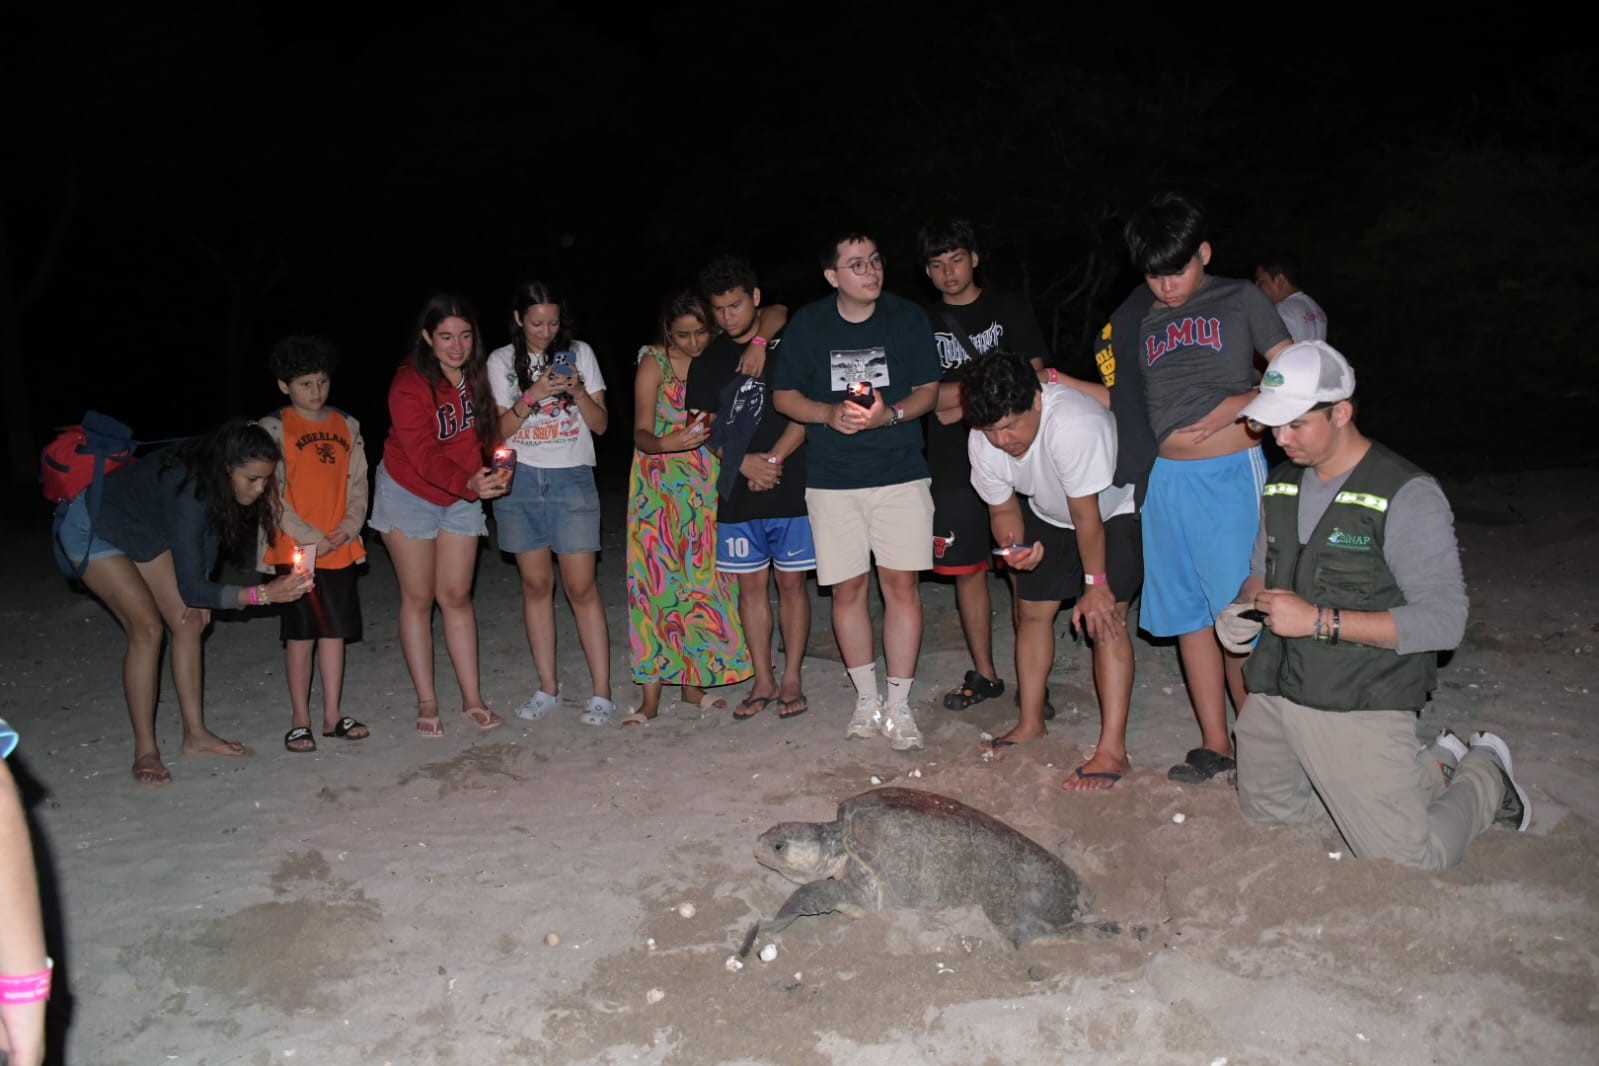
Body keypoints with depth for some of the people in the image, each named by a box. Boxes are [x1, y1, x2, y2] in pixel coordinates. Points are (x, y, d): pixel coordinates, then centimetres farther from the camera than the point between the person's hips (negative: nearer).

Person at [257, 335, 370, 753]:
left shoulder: (346, 426, 10)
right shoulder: (274, 429, -2)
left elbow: (358, 483, 11)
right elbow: (273, 495, -7)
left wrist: (350, 527, -5)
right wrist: (310, 538, -14)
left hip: (340, 548, 4)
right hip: (295, 550, -4)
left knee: (335, 631, 8)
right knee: (301, 635, 1)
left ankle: (332, 715, 17)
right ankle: (299, 721, 11)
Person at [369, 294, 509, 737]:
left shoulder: (478, 376, -6)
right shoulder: (409, 385, -22)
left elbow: (487, 432, 5)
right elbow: (424, 455, -31)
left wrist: (497, 470, -14)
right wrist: (469, 483, -46)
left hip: (462, 498, 4)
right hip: (409, 494, -4)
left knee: (456, 596, 5)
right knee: (419, 598, 2)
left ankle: (472, 700, 10)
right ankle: (426, 703, 10)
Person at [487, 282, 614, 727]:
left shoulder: (579, 353, 5)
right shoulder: (500, 362, 5)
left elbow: (601, 423, 4)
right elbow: (498, 430, -1)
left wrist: (578, 391, -14)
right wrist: (533, 395, -15)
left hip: (571, 479, -1)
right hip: (519, 480, 2)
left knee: (582, 587, -5)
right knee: (536, 584, 6)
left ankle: (601, 693, -1)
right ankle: (547, 687, 15)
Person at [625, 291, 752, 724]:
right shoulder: (654, 363, -6)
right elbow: (641, 432, -14)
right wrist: (665, 444, -35)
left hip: (707, 485, 4)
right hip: (660, 485, -4)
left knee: (705, 578, 6)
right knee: (658, 580, -6)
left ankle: (694, 683, 18)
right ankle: (651, 699, -3)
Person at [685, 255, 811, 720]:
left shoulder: (788, 343, -1)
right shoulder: (708, 361, 9)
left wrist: (774, 459, -14)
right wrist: (744, 462, -9)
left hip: (790, 486, -3)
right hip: (737, 492, 3)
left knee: (791, 581, 3)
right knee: (751, 584, 8)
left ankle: (791, 679, 14)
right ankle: (763, 680, 19)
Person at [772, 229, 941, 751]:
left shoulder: (908, 317, 1)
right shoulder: (808, 323, 1)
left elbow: (928, 390, 4)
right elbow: (783, 395, 6)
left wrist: (890, 413, -17)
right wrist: (829, 413, -13)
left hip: (900, 473, -1)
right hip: (831, 478, 1)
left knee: (901, 584, -5)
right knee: (847, 588, 5)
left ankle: (899, 706, 6)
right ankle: (867, 699, 21)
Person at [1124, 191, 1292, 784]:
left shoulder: (1239, 300, 3)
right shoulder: (1140, 321, 13)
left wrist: (1234, 407, -13)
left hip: (1229, 474, -4)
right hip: (1166, 479, 5)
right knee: (1188, 614, 7)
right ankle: (1214, 744, 17)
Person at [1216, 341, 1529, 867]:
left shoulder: (1407, 496, -15)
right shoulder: (1283, 483, 7)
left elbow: (1443, 621, -19)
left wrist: (1320, 621, -23)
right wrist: (1243, 607, -2)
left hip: (1357, 705, -7)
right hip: (1274, 687, 7)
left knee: (1405, 861, -6)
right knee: (1267, 811, 18)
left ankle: (1485, 775, 25)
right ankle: (1433, 766, 29)